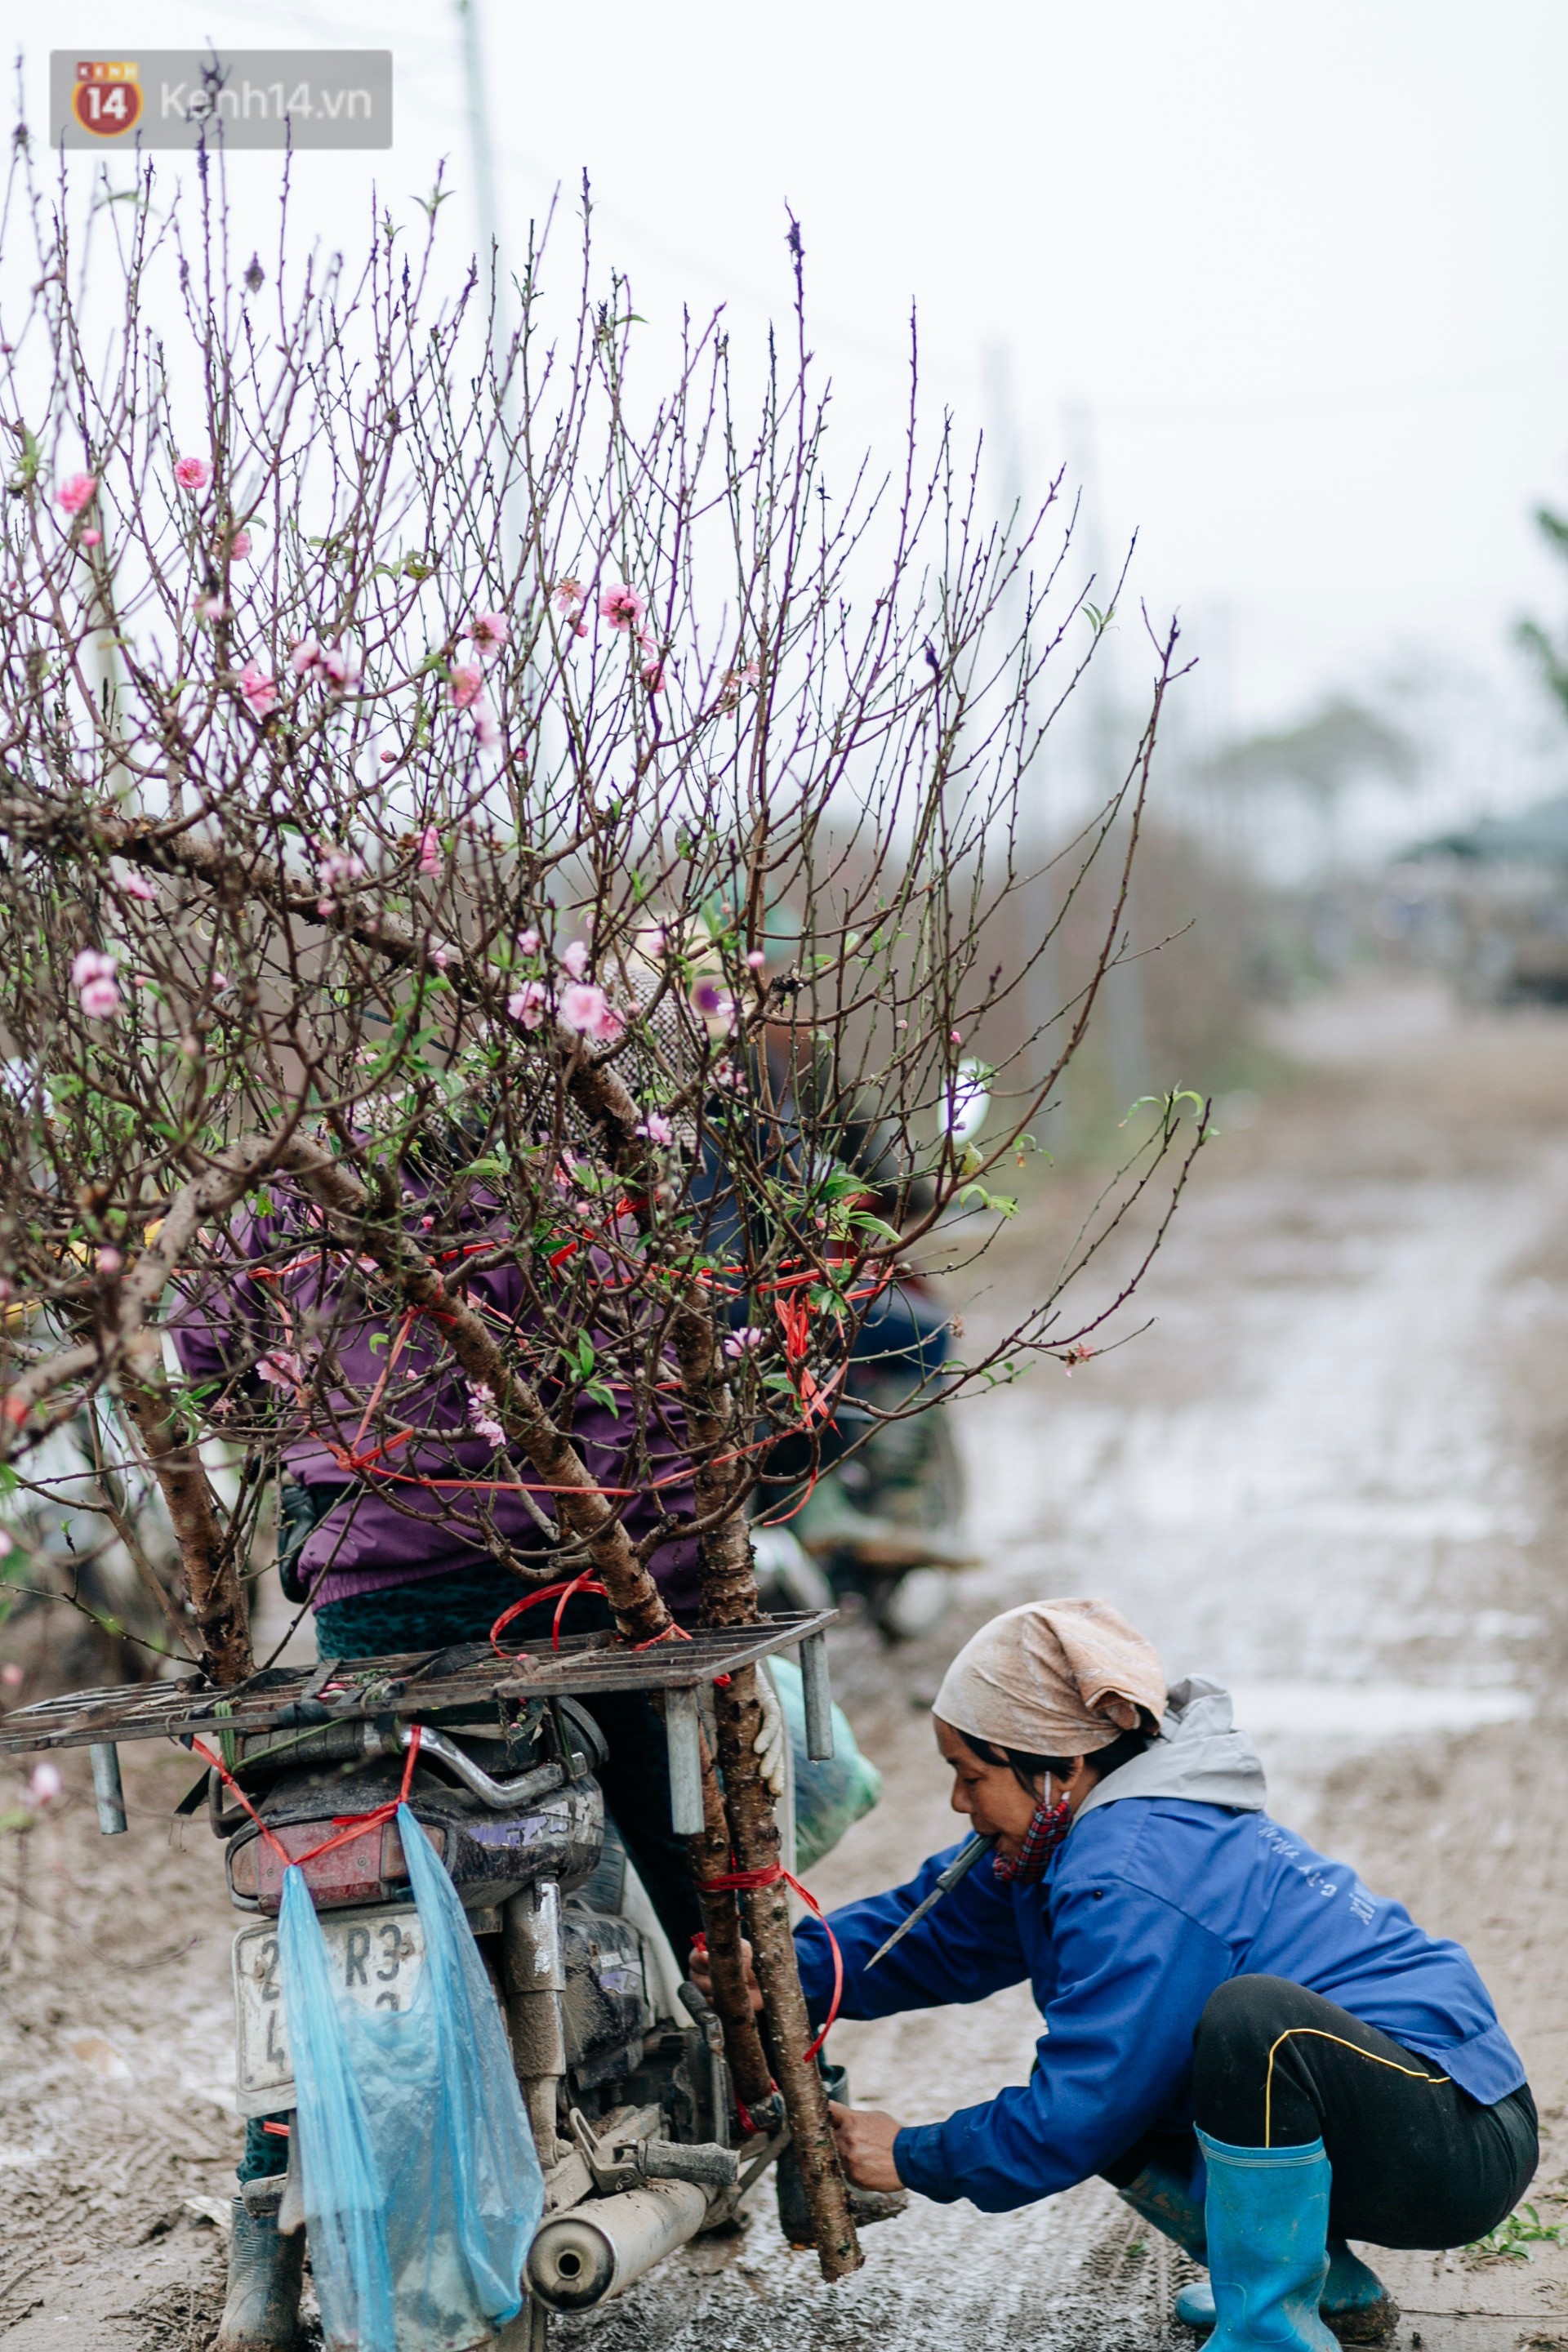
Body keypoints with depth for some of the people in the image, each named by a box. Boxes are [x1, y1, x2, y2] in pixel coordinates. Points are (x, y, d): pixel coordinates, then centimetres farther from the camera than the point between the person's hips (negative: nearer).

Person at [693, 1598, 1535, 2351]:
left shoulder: (1132, 1887, -24)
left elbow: (1075, 2118, -21)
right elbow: (932, 1924, 14)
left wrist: (912, 2159, -6)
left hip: (1463, 2145, -10)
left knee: (1255, 2016, -36)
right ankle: (1325, 2284, 20)